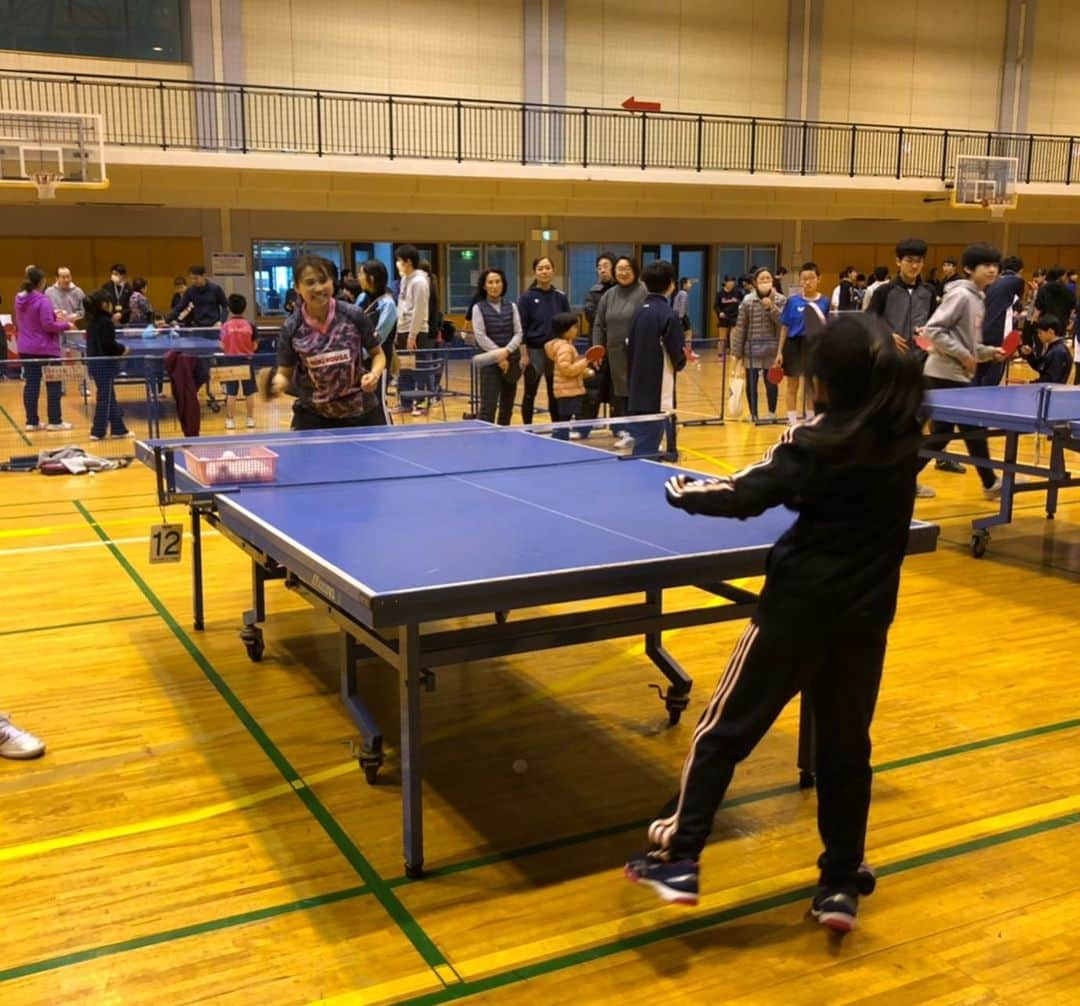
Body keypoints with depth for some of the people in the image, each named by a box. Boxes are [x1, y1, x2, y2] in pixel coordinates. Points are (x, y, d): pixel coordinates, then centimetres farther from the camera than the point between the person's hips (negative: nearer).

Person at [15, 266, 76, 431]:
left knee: (31, 383, 9)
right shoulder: (43, 300, -17)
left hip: (25, 349, 7)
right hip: (45, 348, -7)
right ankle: (54, 421, 5)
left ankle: (32, 421, 10)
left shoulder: (19, 299, 7)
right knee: (53, 384, 3)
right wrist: (66, 325, -7)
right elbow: (48, 325, -21)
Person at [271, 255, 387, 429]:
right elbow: (285, 372, 0)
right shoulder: (291, 328, -10)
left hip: (361, 411, 1)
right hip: (313, 415, 0)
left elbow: (378, 354, 2)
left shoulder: (354, 315, -12)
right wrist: (278, 382, -24)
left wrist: (374, 374, -19)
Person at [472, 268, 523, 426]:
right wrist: (499, 356, -14)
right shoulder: (479, 308, 0)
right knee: (488, 406, -11)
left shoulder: (511, 306, 9)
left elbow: (519, 333, 2)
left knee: (507, 406, 9)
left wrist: (506, 351, -15)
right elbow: (480, 337, -8)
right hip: (490, 362, -4)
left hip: (511, 360, 4)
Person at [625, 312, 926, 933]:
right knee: (846, 746, 15)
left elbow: (747, 497, -18)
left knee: (725, 730, 5)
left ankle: (678, 858, 7)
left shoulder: (819, 439, -13)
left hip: (799, 606, -5)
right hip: (867, 613, 5)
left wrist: (686, 493, -4)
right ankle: (840, 884, 21)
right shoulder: (903, 437, 4)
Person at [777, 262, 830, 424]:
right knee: (792, 385, 7)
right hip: (794, 344, 0)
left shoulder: (824, 302, -2)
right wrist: (780, 351, -1)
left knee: (812, 386, 10)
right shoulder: (793, 300, -3)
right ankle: (792, 422, 16)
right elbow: (785, 327, 1)